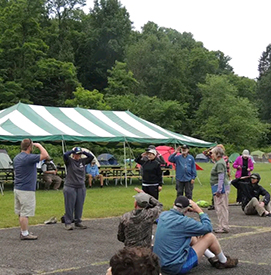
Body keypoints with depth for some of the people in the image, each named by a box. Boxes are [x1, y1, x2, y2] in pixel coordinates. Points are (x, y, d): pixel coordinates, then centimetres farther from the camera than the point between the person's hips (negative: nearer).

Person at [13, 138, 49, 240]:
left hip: (17, 188, 9)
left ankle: (23, 231, 23)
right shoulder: (29, 158, -19)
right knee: (25, 213, -3)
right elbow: (45, 155, -22)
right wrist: (39, 145, -7)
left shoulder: (16, 158, 10)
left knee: (21, 212, 15)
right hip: (26, 190, -9)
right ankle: (24, 234, 2)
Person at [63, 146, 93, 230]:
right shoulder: (69, 161, -3)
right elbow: (65, 155, -21)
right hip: (70, 187, -5)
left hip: (81, 188, 5)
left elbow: (91, 157, 8)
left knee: (79, 207, 10)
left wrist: (83, 152, 2)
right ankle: (68, 223, 7)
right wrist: (72, 150, -7)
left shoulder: (83, 161, 11)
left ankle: (78, 222, 21)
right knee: (69, 207, -1)